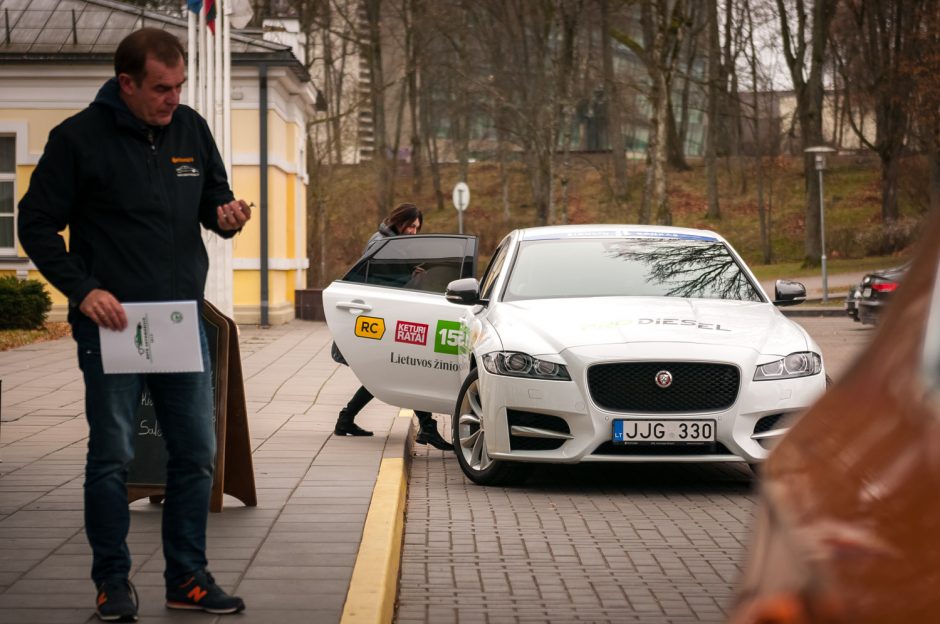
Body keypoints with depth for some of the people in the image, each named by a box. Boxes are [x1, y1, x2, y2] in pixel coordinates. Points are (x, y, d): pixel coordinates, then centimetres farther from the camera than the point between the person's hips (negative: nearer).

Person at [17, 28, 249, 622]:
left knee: (197, 453, 7)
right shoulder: (79, 138, -8)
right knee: (112, 457, 1)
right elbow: (37, 223, -4)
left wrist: (226, 214, -7)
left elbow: (214, 195, 18)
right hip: (112, 322, -4)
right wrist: (83, 290, -15)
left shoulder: (192, 129, 5)